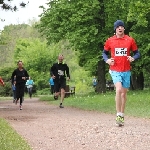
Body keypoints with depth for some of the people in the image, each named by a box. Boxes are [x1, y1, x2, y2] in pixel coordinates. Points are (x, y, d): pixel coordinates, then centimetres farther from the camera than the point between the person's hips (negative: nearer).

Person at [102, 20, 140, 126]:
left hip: (126, 71, 2)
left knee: (124, 93, 9)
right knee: (119, 89, -23)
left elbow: (137, 53, 8)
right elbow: (104, 52, 15)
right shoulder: (110, 41, 2)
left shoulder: (130, 40, 2)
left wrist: (133, 58, -13)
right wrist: (107, 60, -5)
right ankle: (118, 115, -17)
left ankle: (122, 116, 22)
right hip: (115, 70, -2)